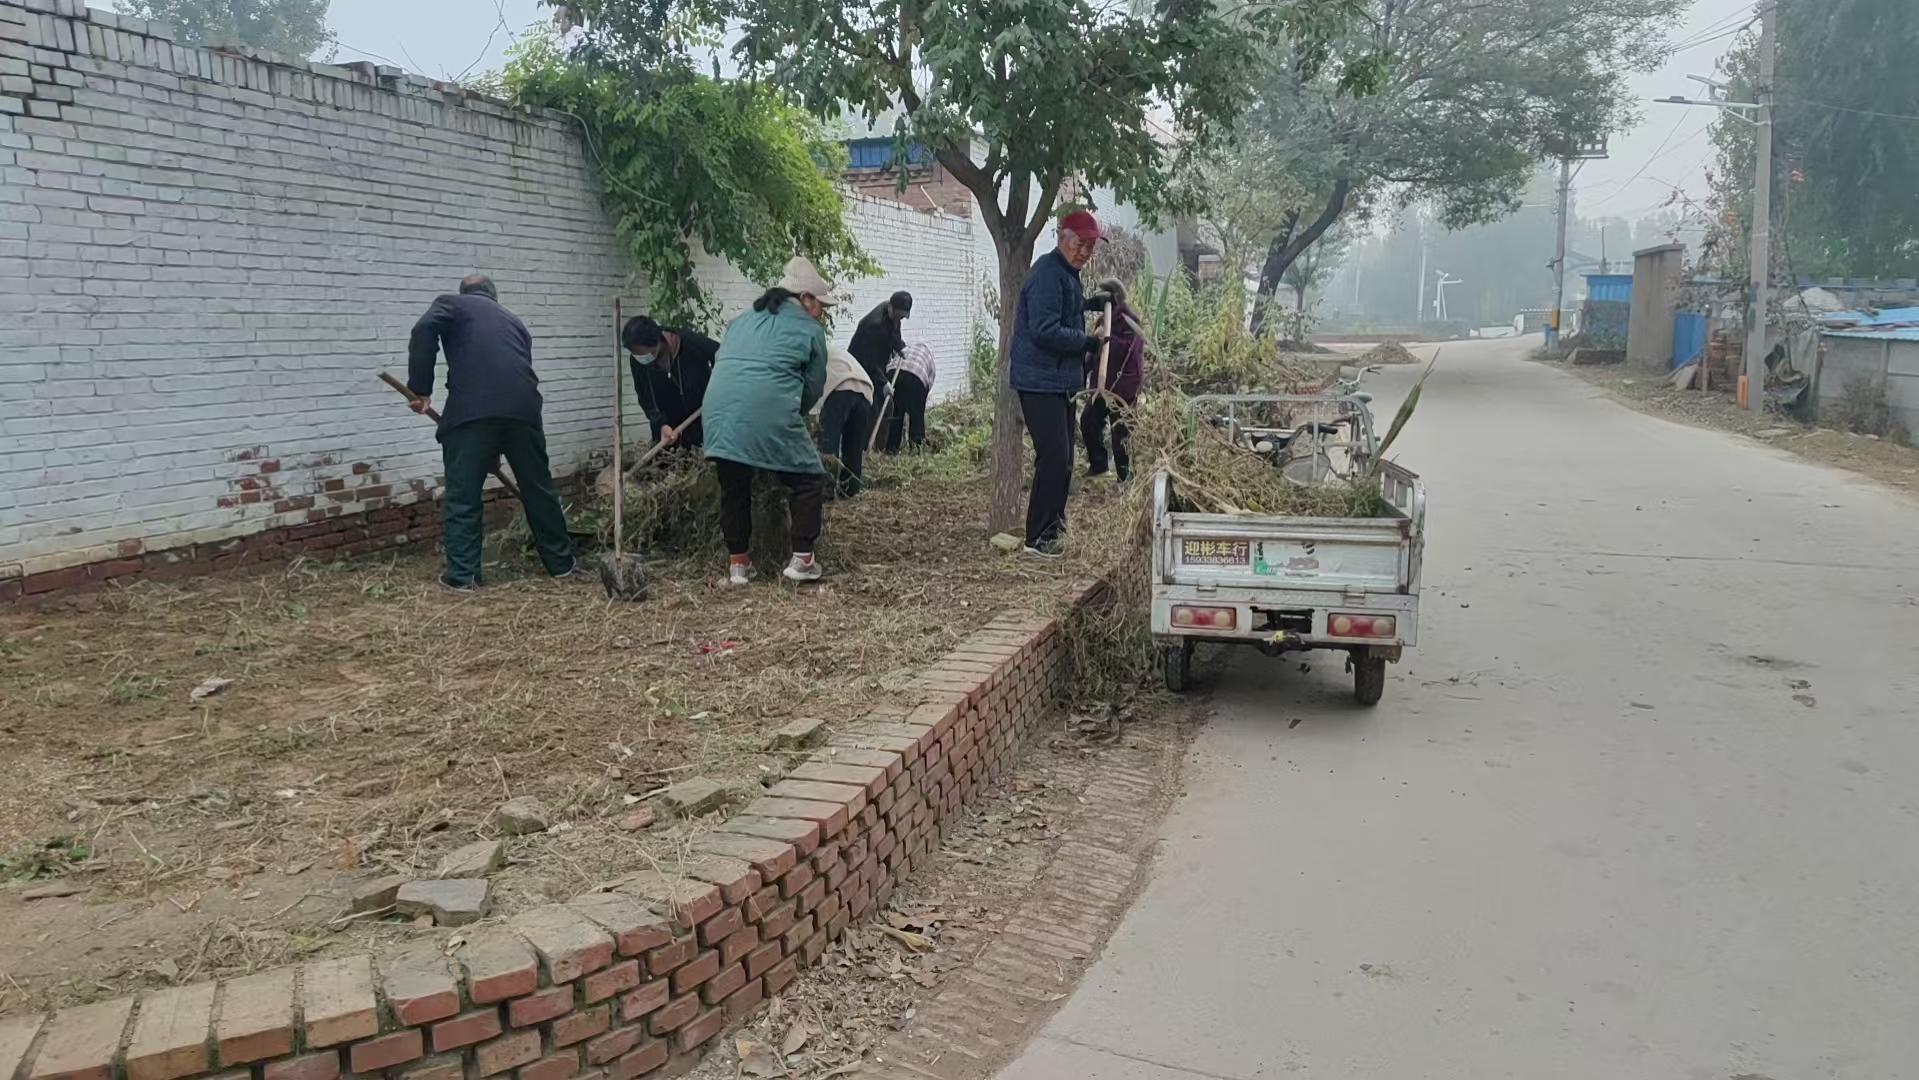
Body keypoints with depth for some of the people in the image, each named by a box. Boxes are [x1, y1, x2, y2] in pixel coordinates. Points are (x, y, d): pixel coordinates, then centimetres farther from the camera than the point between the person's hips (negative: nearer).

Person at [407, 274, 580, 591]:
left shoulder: (451, 304, 19)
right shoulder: (512, 320, 32)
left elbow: (424, 331, -4)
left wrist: (420, 389, -1)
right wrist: (500, 449, 38)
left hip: (471, 410, -4)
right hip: (522, 408, 4)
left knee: (462, 496, 6)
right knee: (539, 489, 16)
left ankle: (462, 575, 7)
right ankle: (561, 562, 27)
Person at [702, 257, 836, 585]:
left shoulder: (742, 320, 27)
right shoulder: (809, 329, 9)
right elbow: (814, 387, 10)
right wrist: (795, 414, 29)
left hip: (719, 412, 6)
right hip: (768, 414, -6)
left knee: (734, 488, 17)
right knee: (808, 479, 10)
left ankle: (737, 563, 21)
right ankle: (802, 558, 8)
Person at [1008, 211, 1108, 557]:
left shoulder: (1069, 275, 17)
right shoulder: (1047, 275, -17)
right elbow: (1046, 332, -25)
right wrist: (1090, 341, -17)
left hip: (1059, 382, 11)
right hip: (1040, 382, -11)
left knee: (1062, 459, 15)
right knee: (1053, 457, -12)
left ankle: (1053, 527, 25)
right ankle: (1038, 537, -7)